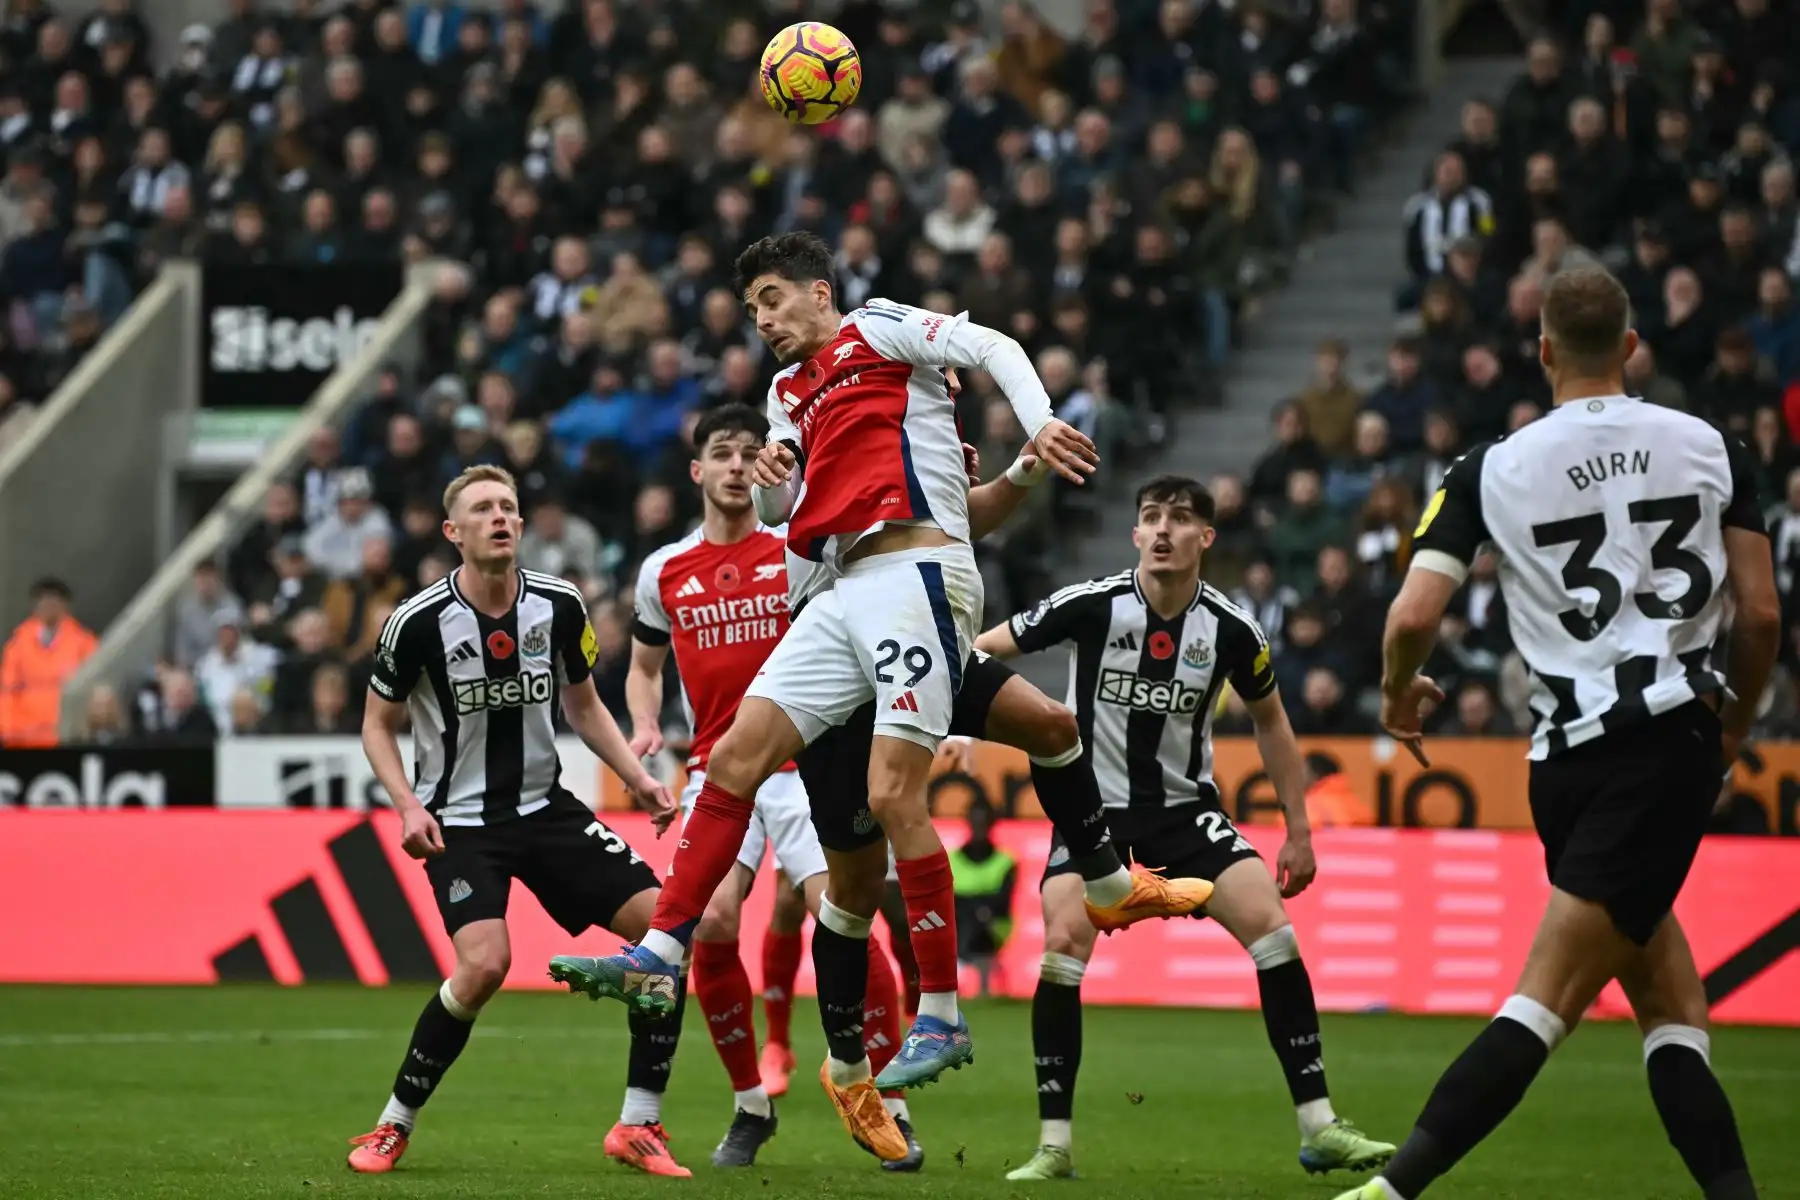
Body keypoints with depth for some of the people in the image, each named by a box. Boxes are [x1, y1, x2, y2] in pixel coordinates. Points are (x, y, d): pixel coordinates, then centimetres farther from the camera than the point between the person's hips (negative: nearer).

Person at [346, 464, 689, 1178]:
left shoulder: (559, 606, -2)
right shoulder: (419, 622, -13)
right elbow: (378, 725, 0)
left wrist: (638, 778, -1)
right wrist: (409, 807, -15)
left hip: (545, 807, 5)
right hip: (459, 821, -5)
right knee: (485, 963, -28)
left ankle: (639, 1126, 0)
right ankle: (393, 1127, -7)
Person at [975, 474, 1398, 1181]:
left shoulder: (1231, 631, -9)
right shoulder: (1090, 605, -15)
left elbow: (1270, 723, 9)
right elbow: (980, 652, -4)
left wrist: (1299, 832, 10)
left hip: (1185, 805, 2)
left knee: (1272, 927, -15)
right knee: (1064, 945, -22)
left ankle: (1319, 1129, -8)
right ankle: (1054, 1145, -10)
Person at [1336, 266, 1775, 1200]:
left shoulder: (1491, 471, 3)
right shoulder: (1711, 449, 6)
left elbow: (1412, 616, -5)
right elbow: (1761, 614, 5)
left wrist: (1397, 696, 17)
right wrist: (1734, 727, 23)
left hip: (1568, 757, 1)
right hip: (1672, 742, -1)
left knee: (1668, 1006, 11)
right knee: (1545, 1001, -7)